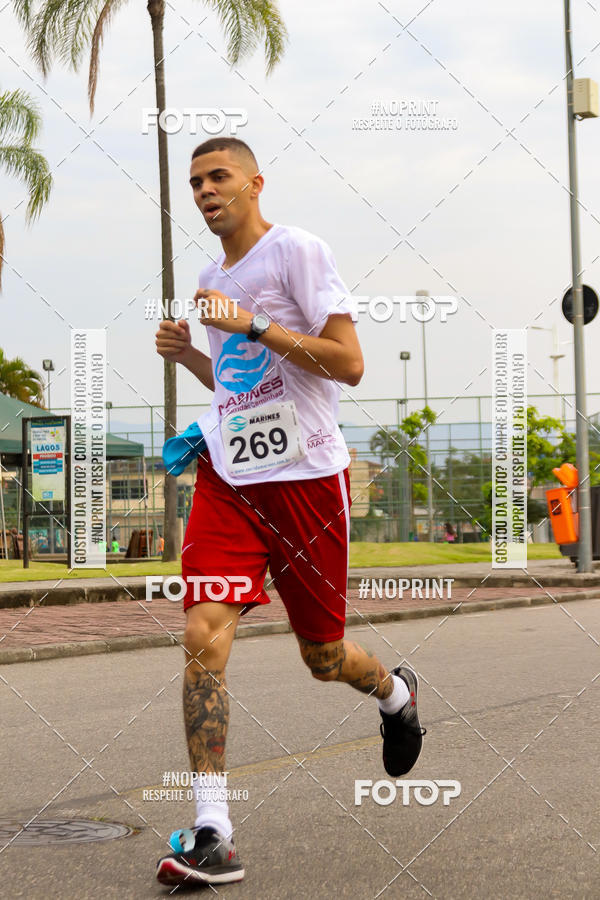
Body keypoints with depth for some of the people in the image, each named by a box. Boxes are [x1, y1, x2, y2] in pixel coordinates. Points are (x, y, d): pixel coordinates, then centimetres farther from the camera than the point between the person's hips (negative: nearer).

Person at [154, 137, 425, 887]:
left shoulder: (296, 250, -6)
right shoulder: (210, 278, 16)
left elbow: (349, 364, -14)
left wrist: (252, 325, -19)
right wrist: (187, 354, 9)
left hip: (305, 475, -5)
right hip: (228, 479, 5)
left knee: (323, 656, 8)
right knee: (203, 634, -15)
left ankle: (396, 695, 45)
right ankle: (212, 836, -13)